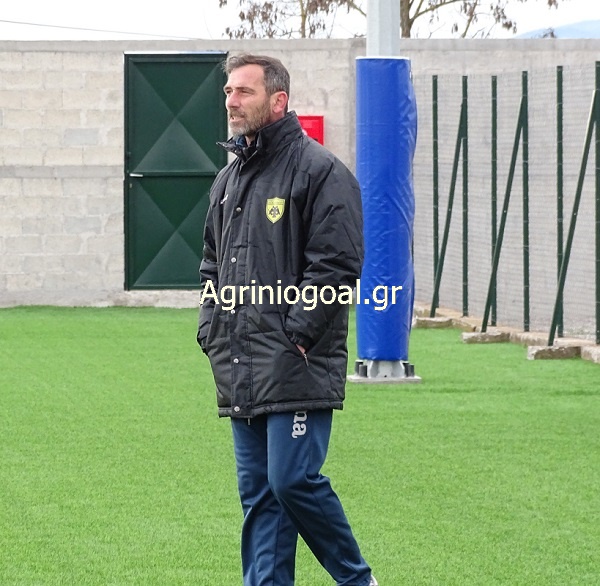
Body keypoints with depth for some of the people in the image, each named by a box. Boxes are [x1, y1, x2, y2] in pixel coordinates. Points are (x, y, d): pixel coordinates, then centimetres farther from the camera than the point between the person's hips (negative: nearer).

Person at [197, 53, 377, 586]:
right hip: (240, 372, 8)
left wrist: (295, 334, -16)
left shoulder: (319, 171, -7)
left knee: (293, 479, -11)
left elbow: (337, 267, -14)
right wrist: (212, 332, 12)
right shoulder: (229, 178, 18)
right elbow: (212, 266, 26)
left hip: (295, 367, -8)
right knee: (258, 493, 8)